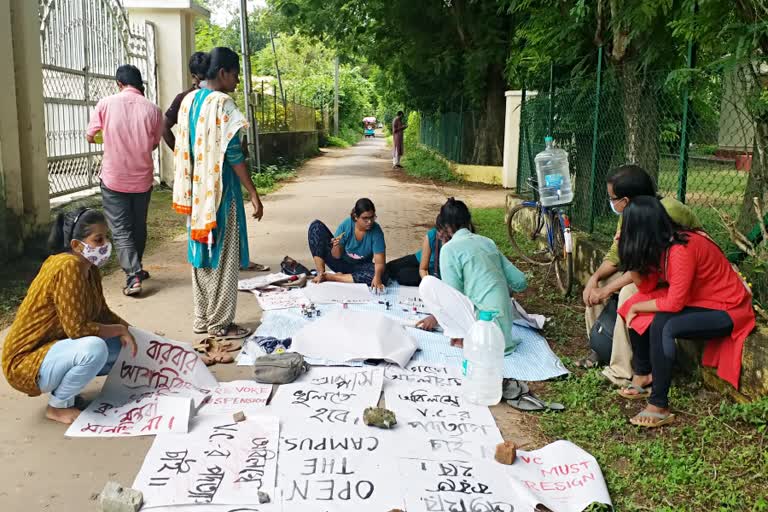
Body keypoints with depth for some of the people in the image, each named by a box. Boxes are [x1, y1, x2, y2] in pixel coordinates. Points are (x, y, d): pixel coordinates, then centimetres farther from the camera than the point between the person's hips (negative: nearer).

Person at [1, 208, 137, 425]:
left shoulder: (90, 269, 2)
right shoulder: (69, 267, -25)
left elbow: (102, 313, 12)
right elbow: (77, 328, -28)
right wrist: (120, 330, -16)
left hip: (54, 349, 9)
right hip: (26, 364, -9)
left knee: (121, 346, 3)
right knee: (95, 348, -32)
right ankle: (57, 406, -8)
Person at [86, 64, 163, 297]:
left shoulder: (106, 103, -7)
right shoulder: (153, 109, -5)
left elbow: (90, 136, 4)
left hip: (114, 178, -2)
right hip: (142, 178, 2)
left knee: (121, 229, 2)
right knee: (138, 227, 17)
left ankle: (133, 275, -10)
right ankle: (136, 269, 30)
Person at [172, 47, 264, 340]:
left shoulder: (189, 101, 8)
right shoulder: (222, 103, -15)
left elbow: (184, 147, 12)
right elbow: (232, 153, -18)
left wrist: (192, 189, 19)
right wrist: (253, 193, -13)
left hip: (197, 191, 8)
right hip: (219, 191, -8)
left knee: (202, 252, 14)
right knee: (223, 256, 1)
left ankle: (202, 319, 22)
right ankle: (220, 324, 8)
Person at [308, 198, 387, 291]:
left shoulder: (376, 231, -22)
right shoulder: (346, 225, -19)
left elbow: (380, 261, -27)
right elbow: (337, 256, -13)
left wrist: (377, 277, -49)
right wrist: (336, 246, -37)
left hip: (359, 268, 0)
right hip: (340, 263, 1)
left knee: (382, 274, -36)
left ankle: (328, 277, -26)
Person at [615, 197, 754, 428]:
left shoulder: (681, 249, -29)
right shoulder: (660, 244, -3)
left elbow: (675, 303, -28)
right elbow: (646, 287, -3)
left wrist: (637, 307, -15)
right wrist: (629, 253, -10)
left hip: (726, 309, -9)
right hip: (698, 299, 9)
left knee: (662, 326, -30)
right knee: (636, 309, -3)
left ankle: (659, 407, -21)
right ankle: (642, 375, 9)